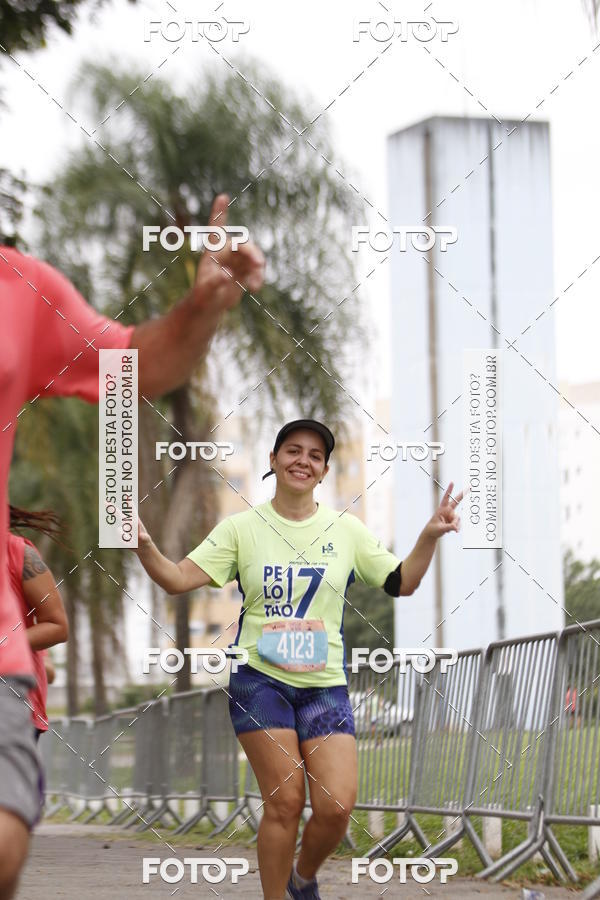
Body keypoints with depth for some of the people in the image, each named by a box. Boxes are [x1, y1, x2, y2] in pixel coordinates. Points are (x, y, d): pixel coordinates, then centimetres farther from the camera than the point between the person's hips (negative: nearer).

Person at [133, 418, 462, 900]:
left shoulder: (346, 530, 8)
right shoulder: (242, 528, 3)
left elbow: (402, 583, 10)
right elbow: (178, 579, -2)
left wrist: (430, 536, -6)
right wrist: (144, 545, -20)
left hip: (325, 684, 2)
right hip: (260, 680, -2)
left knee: (336, 807, -9)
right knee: (285, 802, -9)